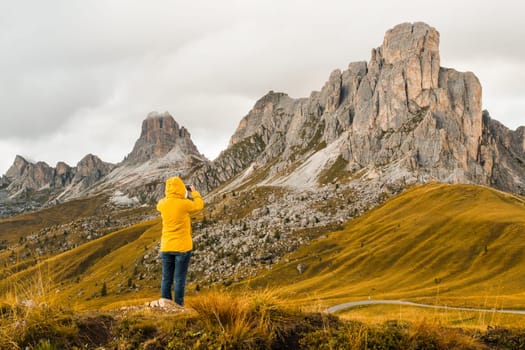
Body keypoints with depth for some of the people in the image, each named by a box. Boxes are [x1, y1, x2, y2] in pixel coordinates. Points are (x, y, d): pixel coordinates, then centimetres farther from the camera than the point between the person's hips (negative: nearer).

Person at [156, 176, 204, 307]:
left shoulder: (163, 204, -4)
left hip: (166, 247, 4)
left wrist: (171, 196, 23)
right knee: (180, 279, 1)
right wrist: (194, 192, 20)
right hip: (182, 247, -4)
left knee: (166, 278, 9)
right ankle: (178, 305, 3)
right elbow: (199, 205, 5)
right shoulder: (184, 204, -14)